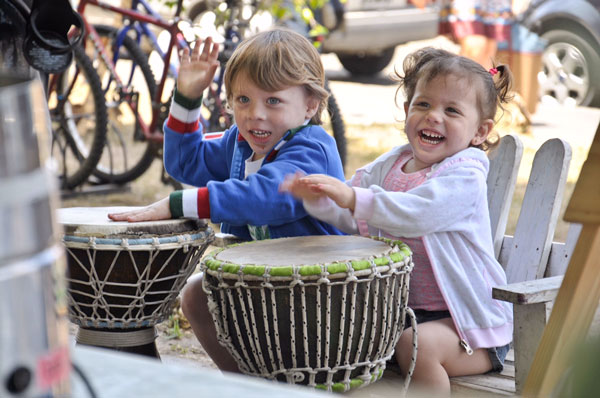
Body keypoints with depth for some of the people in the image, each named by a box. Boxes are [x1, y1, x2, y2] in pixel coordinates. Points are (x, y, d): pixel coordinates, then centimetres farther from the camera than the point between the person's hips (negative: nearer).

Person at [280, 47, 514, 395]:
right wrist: (318, 199, -14)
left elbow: (416, 214, -32)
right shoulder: (390, 165, 9)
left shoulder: (465, 176, -16)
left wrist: (352, 197, -38)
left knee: (416, 343, -31)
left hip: (469, 320, -7)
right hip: (402, 307, 7)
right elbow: (350, 217, 7)